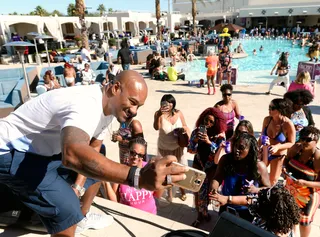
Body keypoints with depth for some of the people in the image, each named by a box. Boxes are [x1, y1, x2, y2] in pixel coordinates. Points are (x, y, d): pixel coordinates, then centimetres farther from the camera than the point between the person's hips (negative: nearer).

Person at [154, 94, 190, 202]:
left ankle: (182, 191, 39)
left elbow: (185, 127, 3)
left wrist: (189, 136, -14)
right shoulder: (159, 114, -17)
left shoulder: (178, 113, -9)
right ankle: (169, 193, 34)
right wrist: (159, 114, -47)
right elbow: (156, 127, -35)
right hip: (164, 148, -2)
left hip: (177, 147, 2)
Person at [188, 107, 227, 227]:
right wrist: (195, 140, -29)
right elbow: (190, 150, -10)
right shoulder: (196, 131, -9)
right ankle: (200, 214, 33)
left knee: (205, 191, 9)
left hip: (212, 167, -2)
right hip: (198, 164, 2)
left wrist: (208, 142, -37)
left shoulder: (220, 134, -15)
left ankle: (202, 212, 38)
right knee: (197, 191, 10)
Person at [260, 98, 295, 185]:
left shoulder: (288, 124, -24)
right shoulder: (267, 119, -11)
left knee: (273, 181, 15)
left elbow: (291, 143, -13)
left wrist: (278, 147, -27)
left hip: (279, 156, -3)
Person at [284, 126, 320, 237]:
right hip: (290, 190, 6)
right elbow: (287, 161, 4)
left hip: (307, 196, -5)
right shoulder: (296, 148, -15)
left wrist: (305, 183, -34)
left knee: (304, 220, 17)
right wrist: (285, 169, -15)